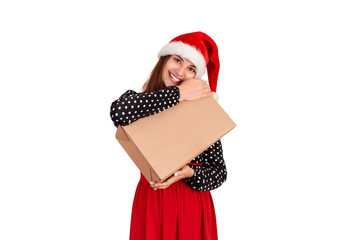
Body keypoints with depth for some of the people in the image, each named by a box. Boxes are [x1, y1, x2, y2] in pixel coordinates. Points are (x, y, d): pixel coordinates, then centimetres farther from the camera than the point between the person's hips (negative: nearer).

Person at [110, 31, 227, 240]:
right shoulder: (138, 101, -3)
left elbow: (219, 172, -1)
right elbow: (119, 112, -29)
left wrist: (188, 173, -23)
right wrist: (180, 94, -20)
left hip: (194, 205, 1)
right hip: (152, 204, 0)